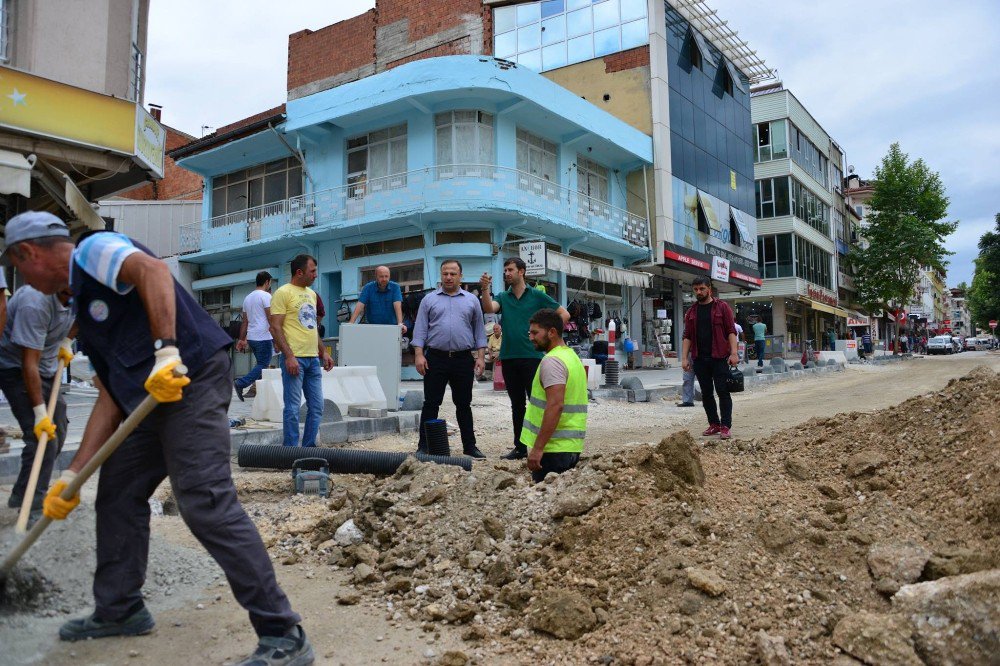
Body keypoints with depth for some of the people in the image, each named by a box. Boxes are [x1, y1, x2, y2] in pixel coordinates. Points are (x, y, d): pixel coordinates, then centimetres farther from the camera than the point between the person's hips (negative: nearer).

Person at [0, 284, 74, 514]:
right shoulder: (35, 303, -33)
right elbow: (29, 364, -31)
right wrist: (40, 412, -30)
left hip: (48, 369, 8)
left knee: (57, 434, 10)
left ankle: (26, 495, 26)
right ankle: (32, 505, -4)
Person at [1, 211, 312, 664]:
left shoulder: (94, 250, 2)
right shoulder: (83, 305, 27)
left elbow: (152, 270, -22)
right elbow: (109, 399, 21)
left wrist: (165, 349, -31)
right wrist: (73, 473, 18)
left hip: (190, 379, -10)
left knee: (206, 504, -16)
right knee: (117, 495, 18)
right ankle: (119, 610, 37)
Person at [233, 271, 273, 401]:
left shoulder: (247, 297, 16)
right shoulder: (266, 296, -8)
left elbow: (245, 321, 18)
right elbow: (271, 319, -14)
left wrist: (242, 339, 19)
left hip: (251, 337, 9)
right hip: (263, 337, -8)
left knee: (261, 364, 15)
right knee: (263, 366, -4)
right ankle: (240, 383, -14)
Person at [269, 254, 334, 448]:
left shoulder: (311, 293, 17)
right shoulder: (283, 292, -7)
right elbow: (275, 327, -12)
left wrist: (323, 352, 18)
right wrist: (289, 356, -19)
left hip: (313, 358, 8)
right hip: (294, 359, -8)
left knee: (316, 406, 10)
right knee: (293, 407, -2)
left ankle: (309, 447, 20)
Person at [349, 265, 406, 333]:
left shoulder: (395, 287, -4)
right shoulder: (368, 288, -3)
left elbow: (397, 306, -17)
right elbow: (360, 306, -11)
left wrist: (400, 324, -32)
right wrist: (351, 323, -25)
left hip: (391, 327, 0)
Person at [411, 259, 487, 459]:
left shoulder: (471, 300, 9)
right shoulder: (429, 300, 7)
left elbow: (479, 330, 9)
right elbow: (420, 329, 3)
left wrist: (480, 356, 1)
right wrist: (419, 354, -7)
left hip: (463, 360, 1)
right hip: (435, 359, -1)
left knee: (464, 404, 9)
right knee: (431, 404, 2)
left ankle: (469, 445, 18)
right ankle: (424, 446, 9)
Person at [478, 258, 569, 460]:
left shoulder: (537, 296, 1)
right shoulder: (503, 298, 10)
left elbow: (564, 314, 3)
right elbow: (489, 308, -12)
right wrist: (484, 289, -26)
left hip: (532, 356, -4)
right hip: (509, 358, 4)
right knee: (517, 405, 11)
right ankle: (520, 447, 19)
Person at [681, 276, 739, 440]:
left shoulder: (722, 307, 1)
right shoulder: (691, 312, 12)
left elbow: (731, 331, -4)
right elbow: (687, 336, 10)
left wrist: (734, 353, -14)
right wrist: (684, 357, 1)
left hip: (719, 358, -4)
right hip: (700, 359, 4)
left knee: (723, 392, -5)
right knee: (706, 393, 8)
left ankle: (725, 427, -3)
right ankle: (714, 424, 17)